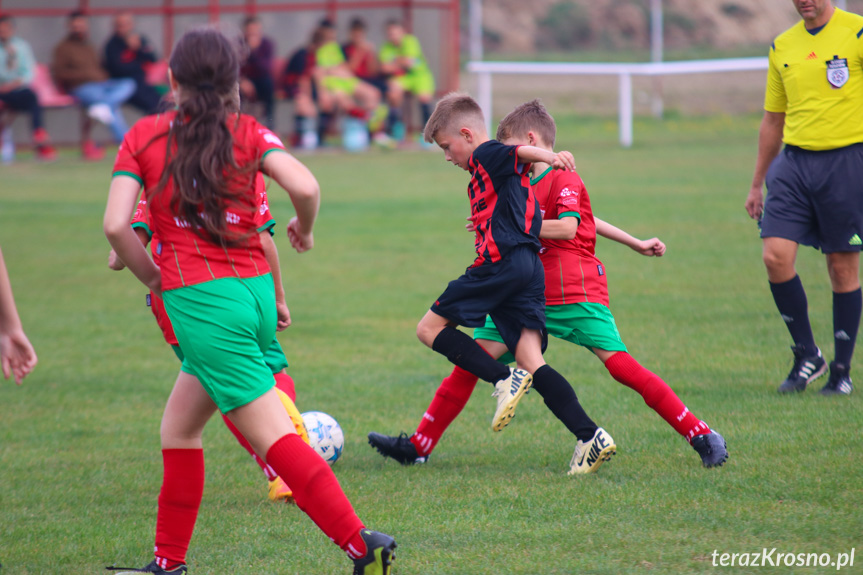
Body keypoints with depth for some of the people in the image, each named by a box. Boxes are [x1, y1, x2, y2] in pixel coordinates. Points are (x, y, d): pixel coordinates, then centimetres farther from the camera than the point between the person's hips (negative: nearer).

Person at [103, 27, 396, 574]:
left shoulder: (145, 136, 1)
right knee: (179, 428, 20)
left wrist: (153, 277, 7)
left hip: (201, 299, -5)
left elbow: (116, 225, -9)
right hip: (257, 291, 5)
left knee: (274, 437, -8)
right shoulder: (247, 132, 5)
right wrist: (304, 230, 10)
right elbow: (306, 188, -11)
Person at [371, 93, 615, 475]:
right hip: (529, 269, 9)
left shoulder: (486, 155, 1)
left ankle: (506, 380, -16)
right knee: (532, 362, 1)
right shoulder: (493, 171, 28)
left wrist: (549, 157, -40)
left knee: (430, 328, 0)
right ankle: (590, 437, -14)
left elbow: (521, 152, -20)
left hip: (502, 264, -9)